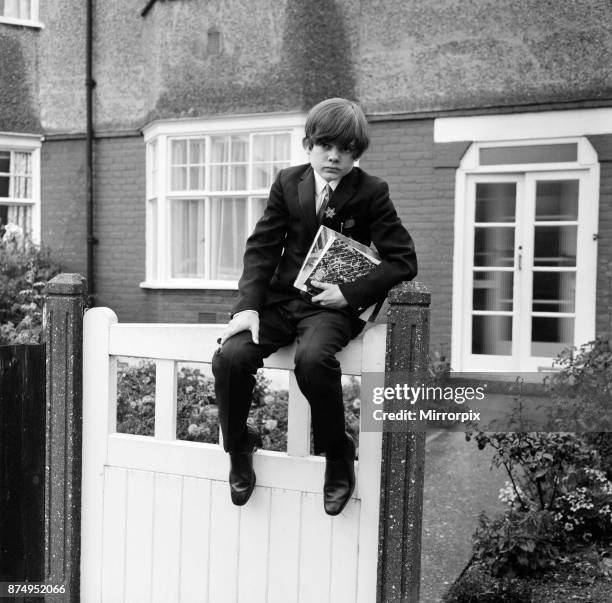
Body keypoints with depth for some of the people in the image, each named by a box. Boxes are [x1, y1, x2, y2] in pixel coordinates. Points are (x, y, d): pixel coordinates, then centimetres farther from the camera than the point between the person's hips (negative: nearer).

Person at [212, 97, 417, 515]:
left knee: (313, 358, -36)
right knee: (230, 356, -22)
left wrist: (350, 293, -15)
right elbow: (262, 247, 4)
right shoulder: (288, 182, 8)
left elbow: (403, 260, -5)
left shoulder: (371, 192, -2)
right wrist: (248, 305, -10)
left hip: (332, 305, -3)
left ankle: (338, 456, -9)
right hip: (280, 298, 4)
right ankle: (239, 446, 6)